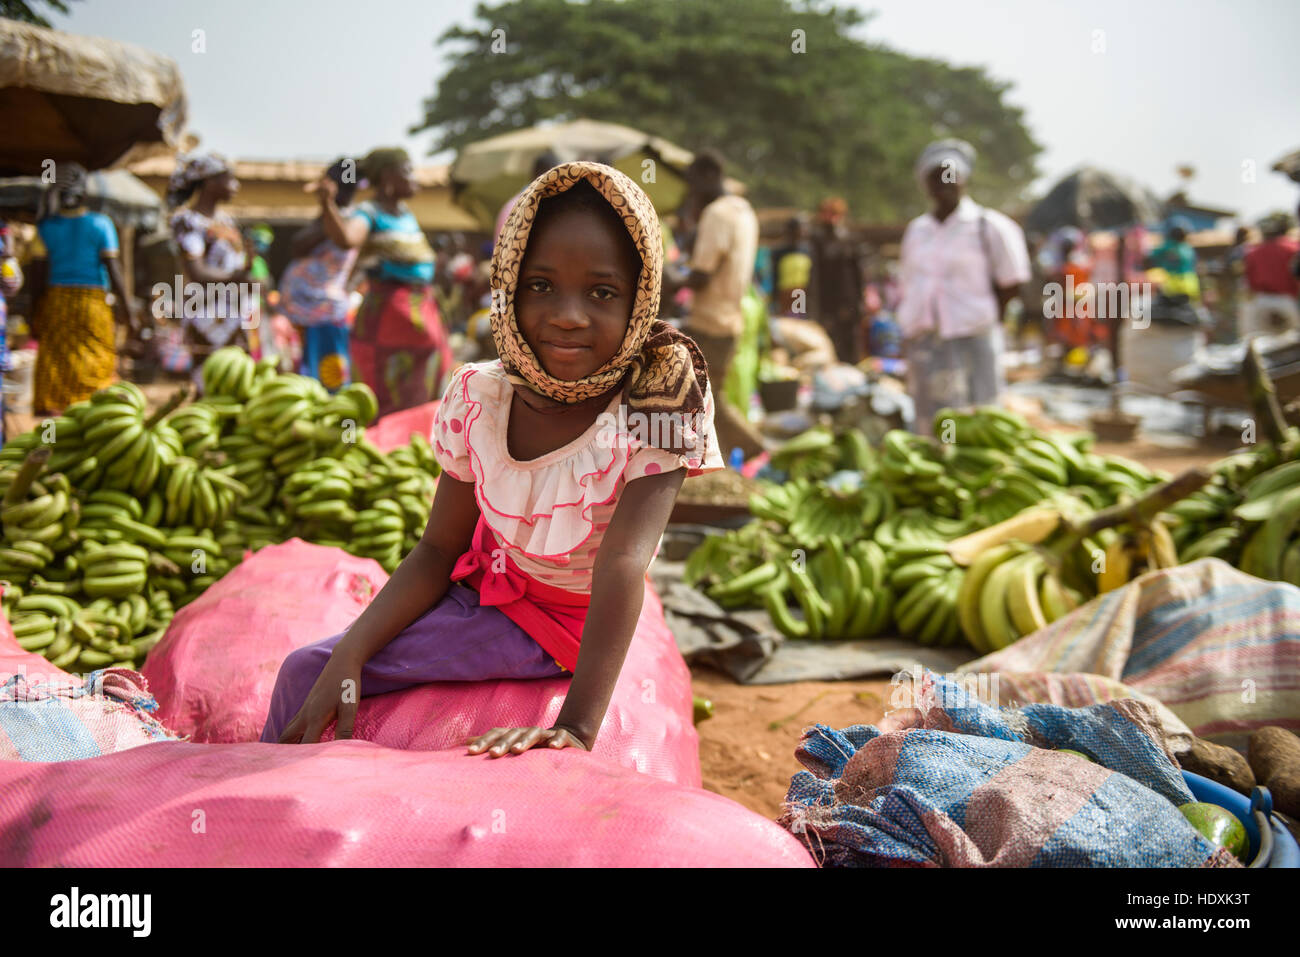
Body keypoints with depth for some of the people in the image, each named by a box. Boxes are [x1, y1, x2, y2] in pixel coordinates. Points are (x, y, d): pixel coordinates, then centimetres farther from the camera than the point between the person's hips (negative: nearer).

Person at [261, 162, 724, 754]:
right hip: (483, 585, 5)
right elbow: (438, 550, -7)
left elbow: (623, 564, -37)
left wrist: (578, 727, -45)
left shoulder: (659, 406, -27)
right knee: (307, 671, 1)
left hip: (564, 624, -5)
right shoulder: (478, 395, -14)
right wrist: (348, 656, -21)